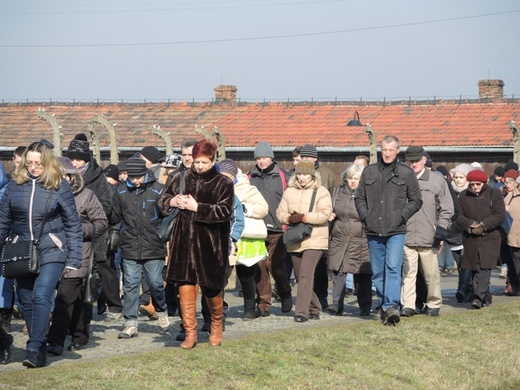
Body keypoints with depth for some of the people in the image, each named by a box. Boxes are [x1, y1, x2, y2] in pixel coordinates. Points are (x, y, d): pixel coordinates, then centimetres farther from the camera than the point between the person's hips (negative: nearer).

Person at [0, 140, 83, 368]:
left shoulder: (59, 186, -4)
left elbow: (73, 225, -1)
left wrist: (73, 260, -4)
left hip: (51, 252, -4)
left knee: (41, 296, -19)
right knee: (27, 302, 7)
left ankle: (33, 349, -21)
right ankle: (40, 350, 17)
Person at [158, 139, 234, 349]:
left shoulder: (223, 184, -1)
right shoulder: (182, 179, 9)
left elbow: (224, 212, -11)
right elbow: (162, 200, 16)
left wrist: (197, 207, -16)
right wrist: (172, 201, -7)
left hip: (211, 243, -2)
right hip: (184, 241, 2)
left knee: (211, 290, 5)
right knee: (185, 286, -6)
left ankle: (216, 327, 31)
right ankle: (190, 333, 3)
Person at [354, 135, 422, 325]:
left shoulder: (406, 173, 3)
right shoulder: (369, 172, 10)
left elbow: (416, 200, 7)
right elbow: (359, 197, 16)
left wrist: (402, 216, -5)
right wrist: (365, 216, 2)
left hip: (396, 231, -3)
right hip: (373, 231, 4)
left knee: (393, 268, -17)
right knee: (377, 272, 9)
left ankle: (391, 306, -24)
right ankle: (384, 306, 19)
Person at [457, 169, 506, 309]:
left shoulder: (494, 194, 2)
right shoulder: (463, 196, 9)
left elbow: (500, 215, -5)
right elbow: (459, 216, 6)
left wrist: (483, 225, -15)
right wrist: (470, 225, -13)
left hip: (489, 238, -3)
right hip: (470, 239, 3)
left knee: (484, 267, -14)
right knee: (474, 269, 5)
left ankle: (478, 297, -21)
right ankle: (486, 297, 16)